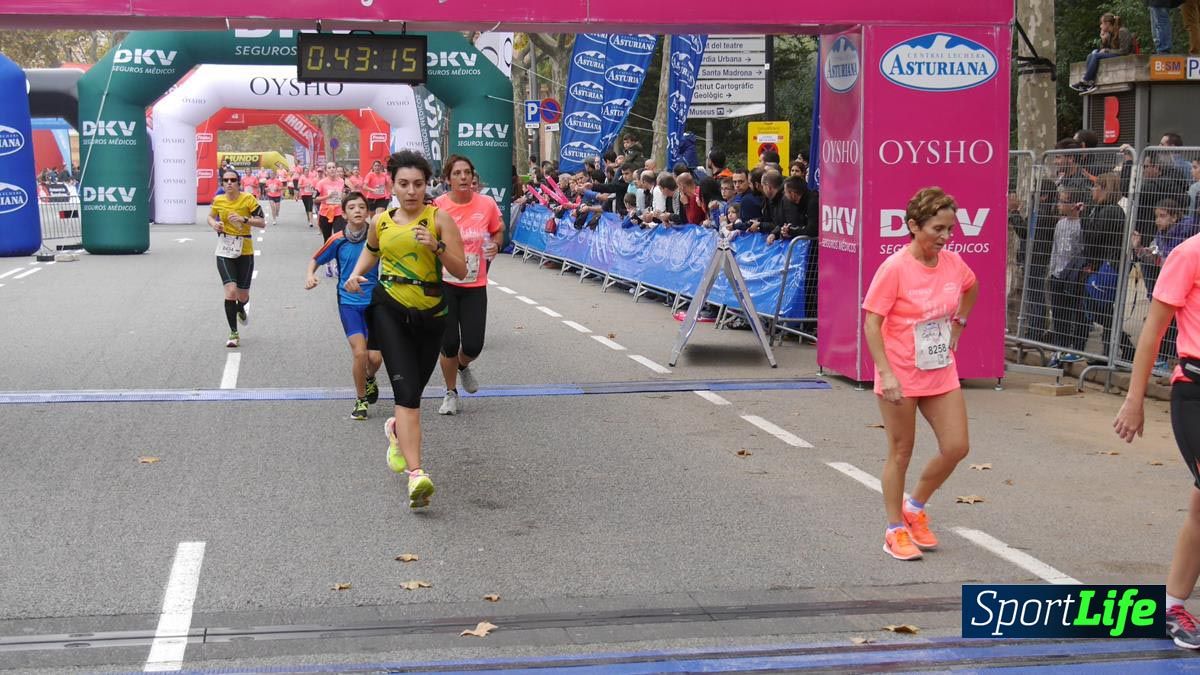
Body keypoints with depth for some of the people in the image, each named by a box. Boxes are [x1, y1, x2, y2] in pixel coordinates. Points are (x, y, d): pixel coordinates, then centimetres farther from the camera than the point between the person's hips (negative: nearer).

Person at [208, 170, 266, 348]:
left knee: (243, 296, 8)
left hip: (245, 252, -1)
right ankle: (233, 334, -5)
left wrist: (244, 219, -23)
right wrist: (214, 224, -2)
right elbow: (211, 217, 20)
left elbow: (262, 223, -8)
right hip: (224, 252, 1)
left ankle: (241, 310, 49)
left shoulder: (248, 199, -8)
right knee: (231, 290, -16)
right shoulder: (218, 200, 0)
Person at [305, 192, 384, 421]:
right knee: (359, 352, -15)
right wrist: (310, 275, -9)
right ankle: (361, 400, 7)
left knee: (375, 357, -3)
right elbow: (315, 259, 10)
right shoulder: (338, 241, -5)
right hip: (348, 301, -1)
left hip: (373, 301, 1)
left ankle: (370, 379, 35)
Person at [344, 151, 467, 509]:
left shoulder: (439, 219, -4)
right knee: (407, 391, -17)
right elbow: (370, 250, 27)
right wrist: (356, 274, 8)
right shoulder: (382, 222, 4)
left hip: (430, 314, 0)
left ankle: (396, 429, 52)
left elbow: (461, 271, -8)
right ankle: (416, 474, -23)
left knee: (412, 391, 15)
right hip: (389, 308, 0)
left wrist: (437, 246, -23)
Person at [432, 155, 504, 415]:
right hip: (444, 284, -1)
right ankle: (451, 393, 26)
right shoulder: (437, 206, -10)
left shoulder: (487, 204, -6)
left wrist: (495, 245, -8)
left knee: (473, 345, -2)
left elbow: (498, 231, 12)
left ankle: (463, 366, 37)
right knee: (449, 343, 2)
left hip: (475, 285, 1)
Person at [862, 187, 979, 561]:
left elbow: (971, 287, 24)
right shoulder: (895, 268, -18)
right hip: (901, 378, -6)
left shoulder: (953, 263, 0)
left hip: (941, 374, 6)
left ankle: (915, 506, 27)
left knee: (956, 447, 4)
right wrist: (886, 374, -25)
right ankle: (896, 530, 20)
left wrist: (958, 324, 13)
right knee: (901, 453, 5)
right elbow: (872, 323, -18)